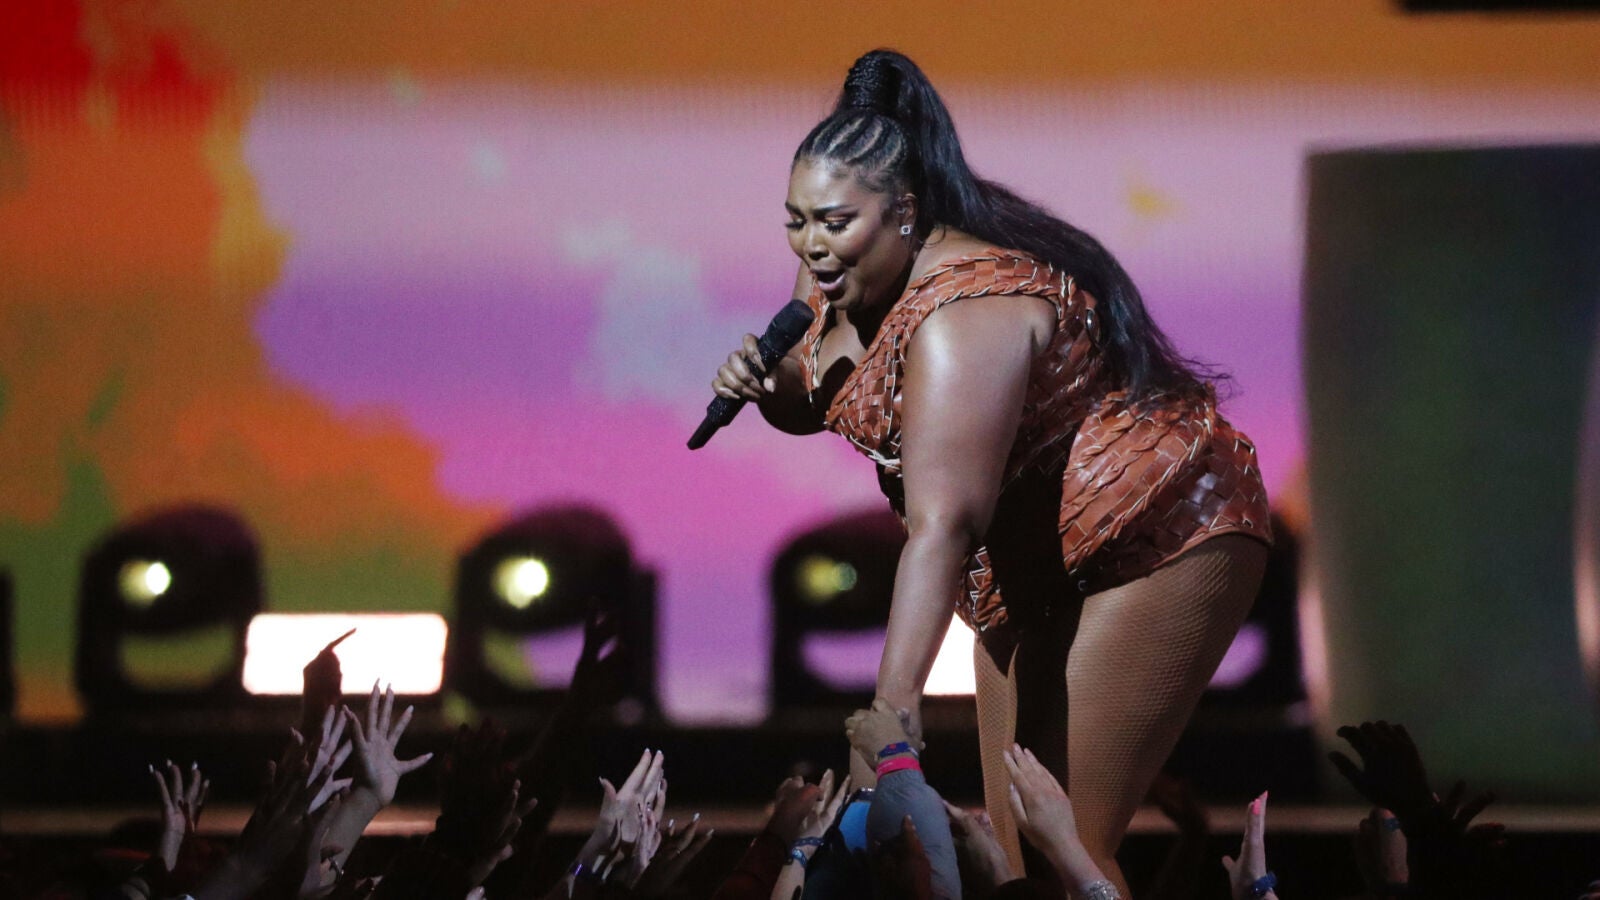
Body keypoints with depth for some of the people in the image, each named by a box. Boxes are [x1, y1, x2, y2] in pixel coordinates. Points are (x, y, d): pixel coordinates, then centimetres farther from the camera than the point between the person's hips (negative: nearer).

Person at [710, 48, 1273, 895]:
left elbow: (942, 523, -39)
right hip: (1036, 562, 10)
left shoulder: (965, 314, -30)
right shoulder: (848, 280, -3)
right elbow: (814, 404, 13)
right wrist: (764, 382, -13)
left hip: (1153, 537, -10)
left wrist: (894, 708, -47)